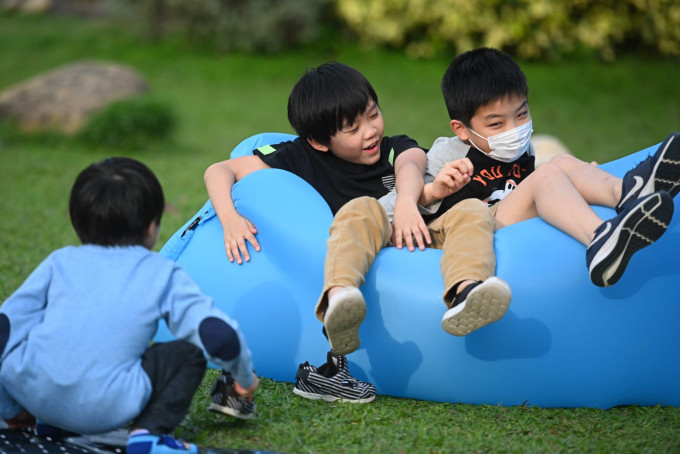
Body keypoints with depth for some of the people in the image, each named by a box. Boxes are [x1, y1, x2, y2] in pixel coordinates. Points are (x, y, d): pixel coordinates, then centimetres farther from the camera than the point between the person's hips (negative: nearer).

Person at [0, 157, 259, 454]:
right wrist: (244, 376, 26)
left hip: (30, 390, 3)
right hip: (103, 407, -3)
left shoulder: (61, 261, 19)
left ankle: (54, 423, 21)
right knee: (189, 354, 14)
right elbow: (218, 334, 4)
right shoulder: (163, 274, 12)